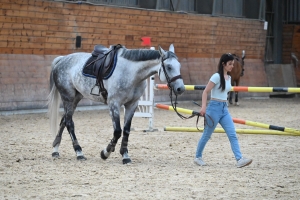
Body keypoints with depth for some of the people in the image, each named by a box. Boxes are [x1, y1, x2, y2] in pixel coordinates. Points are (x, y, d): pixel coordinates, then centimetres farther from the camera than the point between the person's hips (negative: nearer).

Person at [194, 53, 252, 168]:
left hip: (224, 109, 7)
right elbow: (205, 92, -14)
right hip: (215, 107, -7)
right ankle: (198, 157, 21)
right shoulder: (217, 77, -12)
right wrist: (203, 106, -24)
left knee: (232, 135, -6)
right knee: (207, 135, 5)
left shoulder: (228, 78, 11)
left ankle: (240, 159, -14)